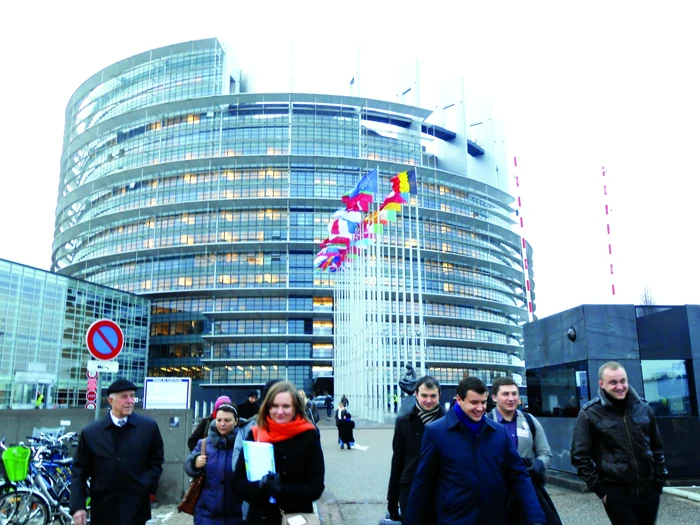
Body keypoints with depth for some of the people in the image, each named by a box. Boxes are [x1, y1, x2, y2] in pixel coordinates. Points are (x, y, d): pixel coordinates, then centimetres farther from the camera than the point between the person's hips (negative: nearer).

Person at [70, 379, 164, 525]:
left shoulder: (149, 427, 2)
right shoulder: (90, 432, 2)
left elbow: (156, 461, 9)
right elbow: (80, 472, 2)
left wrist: (147, 485, -6)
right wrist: (78, 506, -6)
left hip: (136, 508, -1)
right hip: (103, 509, 1)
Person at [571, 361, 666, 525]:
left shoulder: (643, 408, 5)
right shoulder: (589, 414, -8)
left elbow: (656, 447, 15)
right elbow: (580, 456, -6)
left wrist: (660, 479, 11)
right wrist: (600, 488, -8)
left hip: (648, 489, 4)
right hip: (616, 492, -4)